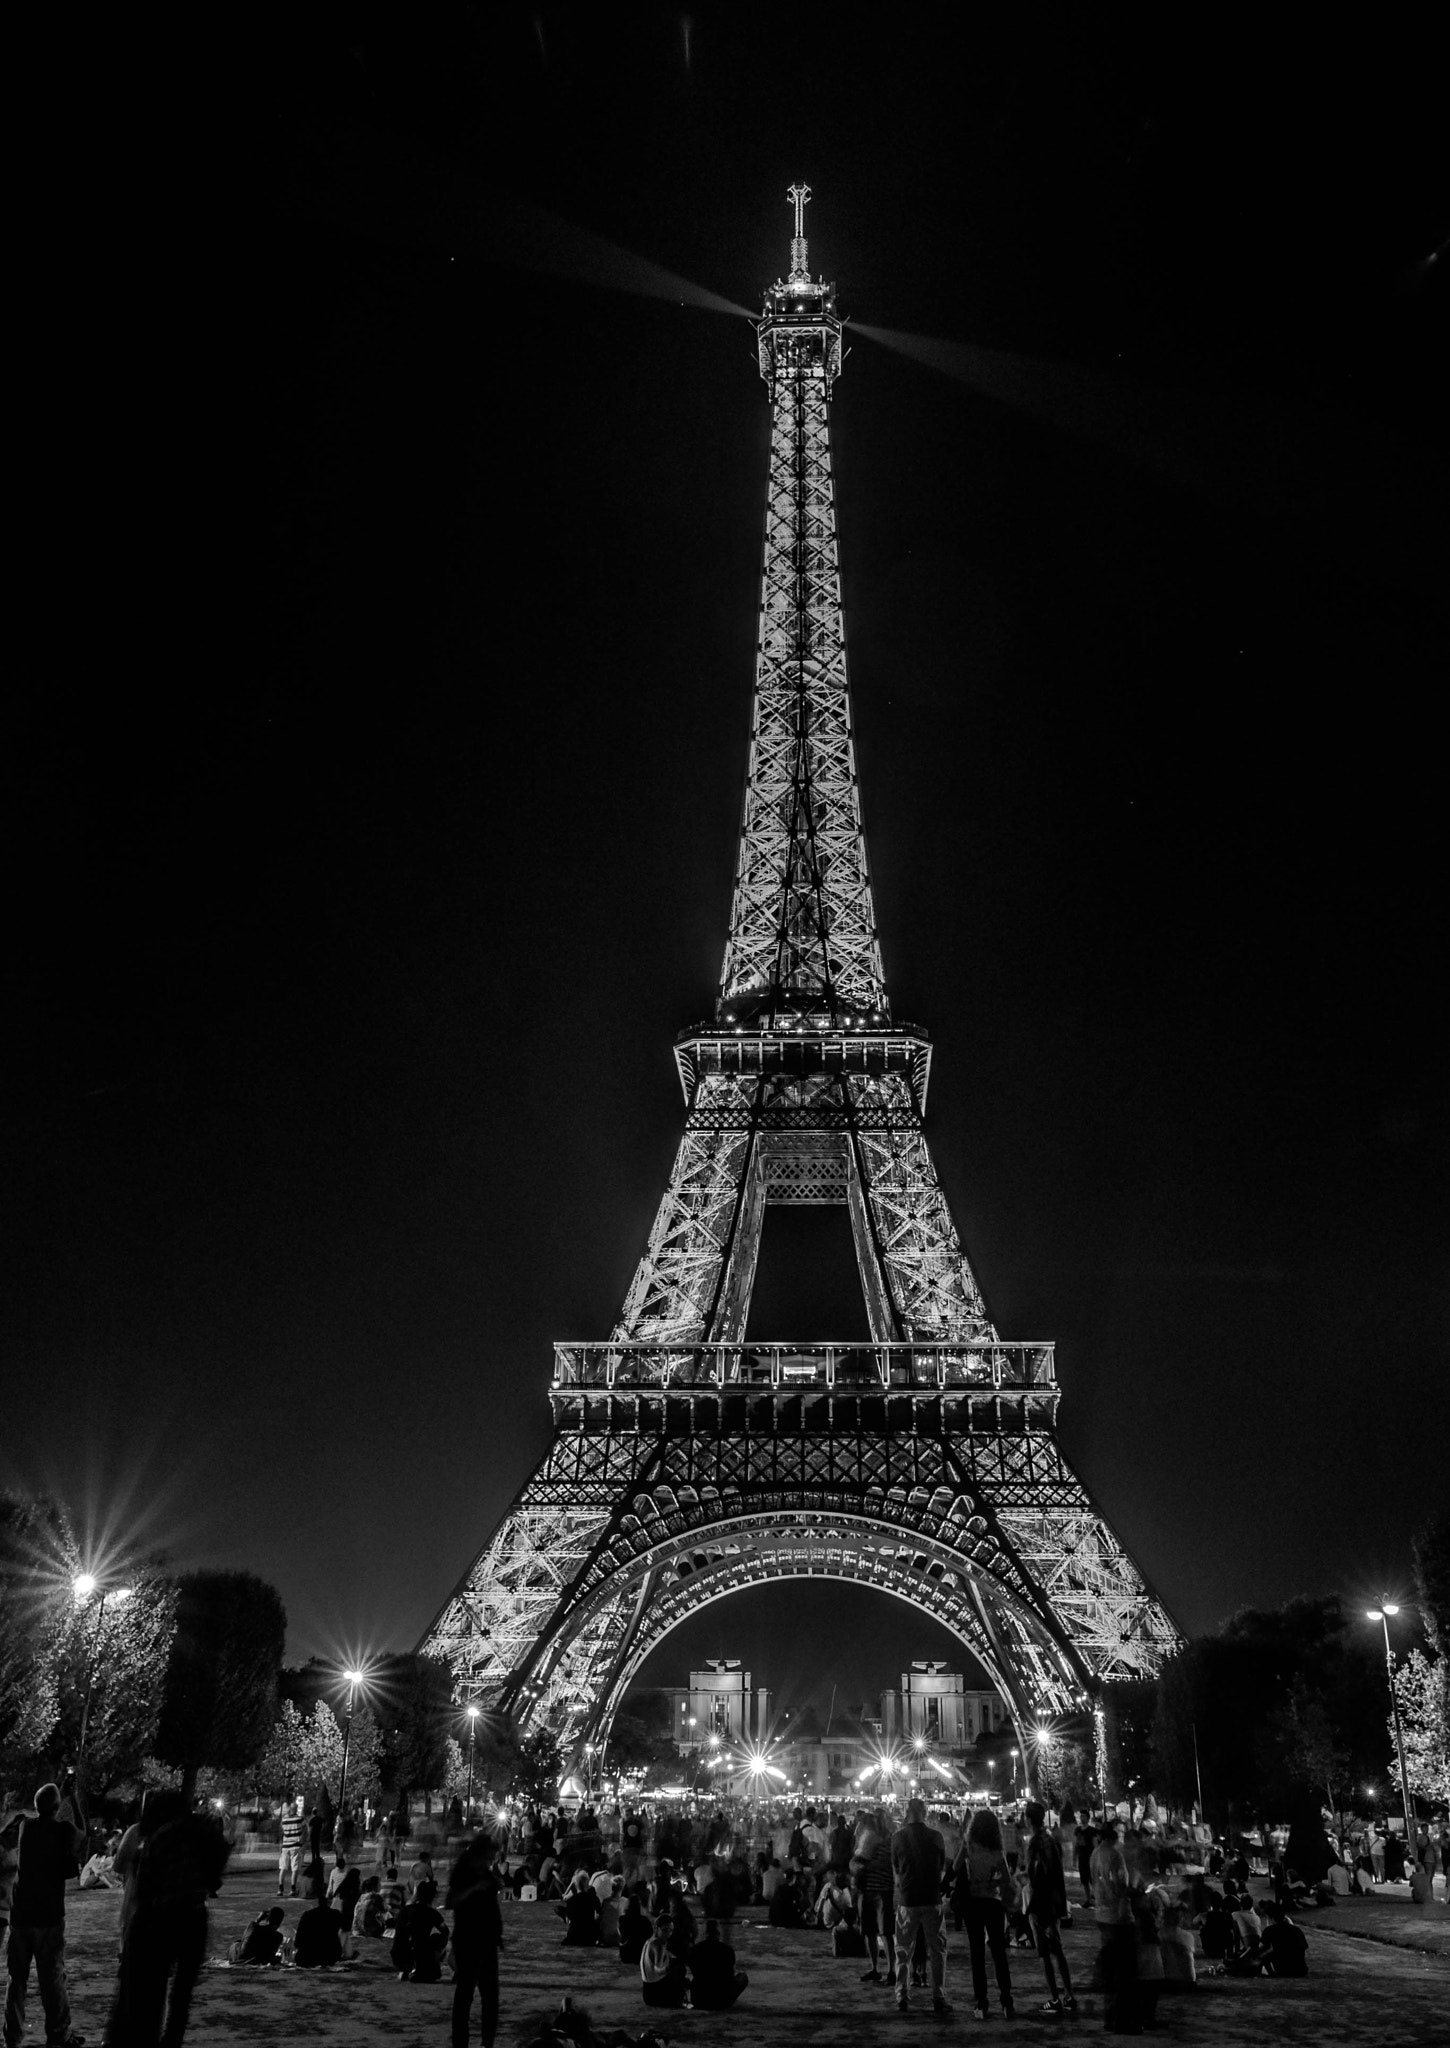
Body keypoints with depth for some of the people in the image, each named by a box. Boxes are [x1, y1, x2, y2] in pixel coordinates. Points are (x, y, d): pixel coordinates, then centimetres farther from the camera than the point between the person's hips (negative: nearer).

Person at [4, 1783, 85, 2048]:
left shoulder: (25, 1826, 4)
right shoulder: (63, 1829, -11)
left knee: (17, 1974, 14)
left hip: (20, 1912, 4)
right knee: (52, 1976, 4)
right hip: (49, 1914, -4)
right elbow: (69, 1868, -16)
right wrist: (78, 1868, 6)